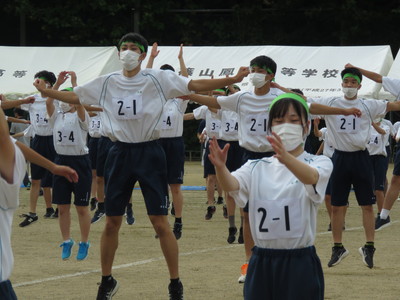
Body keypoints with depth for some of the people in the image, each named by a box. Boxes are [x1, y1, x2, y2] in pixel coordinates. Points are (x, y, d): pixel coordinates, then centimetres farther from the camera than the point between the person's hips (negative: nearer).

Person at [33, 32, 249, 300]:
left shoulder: (158, 79, -5)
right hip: (120, 154, 3)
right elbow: (74, 97, 11)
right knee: (112, 222, 8)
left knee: (160, 222, -4)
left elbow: (196, 85, -11)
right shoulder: (107, 83, 4)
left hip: (149, 153, -3)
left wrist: (233, 79, -21)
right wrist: (47, 92, -4)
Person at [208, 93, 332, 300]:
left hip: (300, 262, -3)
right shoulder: (257, 168, 10)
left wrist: (287, 159, -46)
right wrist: (220, 168, -34)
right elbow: (232, 185, -11)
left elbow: (311, 177, -25)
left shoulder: (319, 163, 0)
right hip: (261, 263, 3)